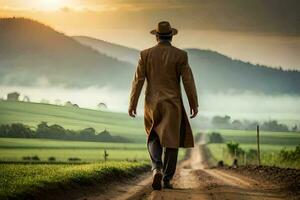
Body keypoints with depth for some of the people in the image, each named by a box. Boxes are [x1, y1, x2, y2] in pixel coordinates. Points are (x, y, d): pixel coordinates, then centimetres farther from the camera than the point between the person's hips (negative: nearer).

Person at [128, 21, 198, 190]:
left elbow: (138, 80, -3)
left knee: (154, 138, 17)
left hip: (152, 103, 2)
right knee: (171, 141, 6)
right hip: (172, 104, -1)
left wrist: (132, 104, 2)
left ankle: (157, 169, -7)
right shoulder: (180, 55, -4)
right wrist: (194, 104, 2)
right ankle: (167, 179, 4)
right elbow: (188, 81, -6)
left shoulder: (146, 54, -1)